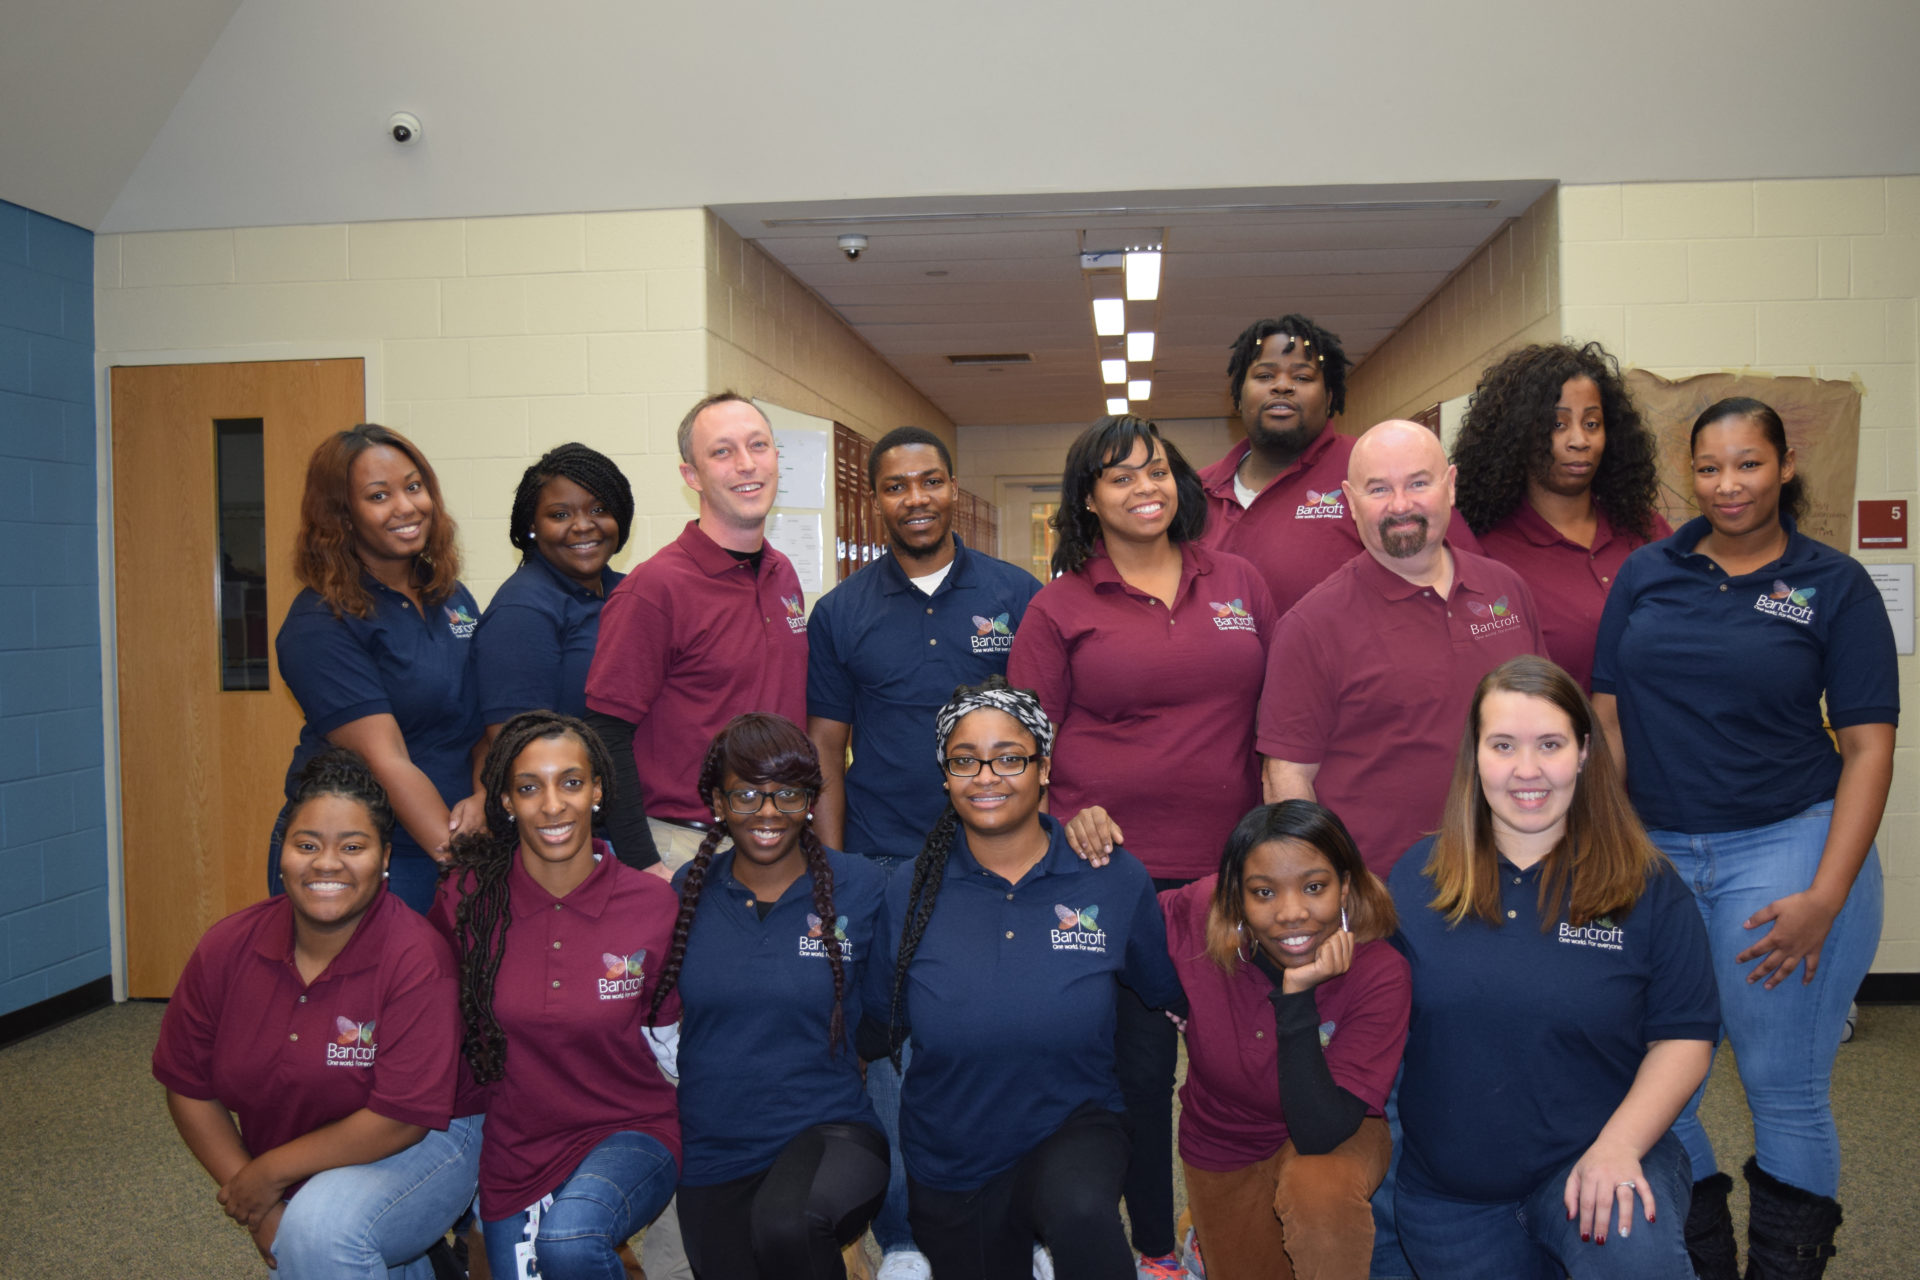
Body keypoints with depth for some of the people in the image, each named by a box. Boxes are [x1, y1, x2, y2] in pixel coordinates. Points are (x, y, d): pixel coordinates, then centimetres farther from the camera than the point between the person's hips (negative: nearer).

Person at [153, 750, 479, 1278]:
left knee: (321, 1225, -31)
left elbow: (401, 1120, -25)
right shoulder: (228, 948, -9)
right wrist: (254, 1206, -8)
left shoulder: (416, 957, -25)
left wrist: (266, 1174, -16)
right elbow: (187, 1086, -1)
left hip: (418, 1153, -6)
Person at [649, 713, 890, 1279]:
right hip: (712, 1152, 3)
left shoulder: (861, 888, -5)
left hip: (830, 1130, -3)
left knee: (786, 1223, -32)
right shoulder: (686, 892, 1)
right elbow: (655, 1011, 16)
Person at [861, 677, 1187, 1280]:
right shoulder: (907, 896, -7)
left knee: (1080, 1211, -34)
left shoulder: (1116, 880, -8)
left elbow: (1174, 994, 6)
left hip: (1073, 1125, -2)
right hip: (947, 1165, 2)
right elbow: (874, 1034, 3)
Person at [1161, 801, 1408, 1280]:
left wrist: (1298, 996, -41)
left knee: (1318, 1190, -35)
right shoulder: (1203, 914, -24)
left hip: (1335, 1138, -2)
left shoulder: (1379, 974, -29)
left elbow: (1319, 1134, -33)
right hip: (1221, 1151, 3)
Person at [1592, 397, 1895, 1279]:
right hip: (1657, 856, 3)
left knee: (1783, 1091, 6)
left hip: (1786, 849, -2)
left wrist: (1825, 897, -13)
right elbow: (1608, 718, 7)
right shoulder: (1647, 573, 7)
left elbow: (1868, 746, -4)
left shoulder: (1835, 586, 0)